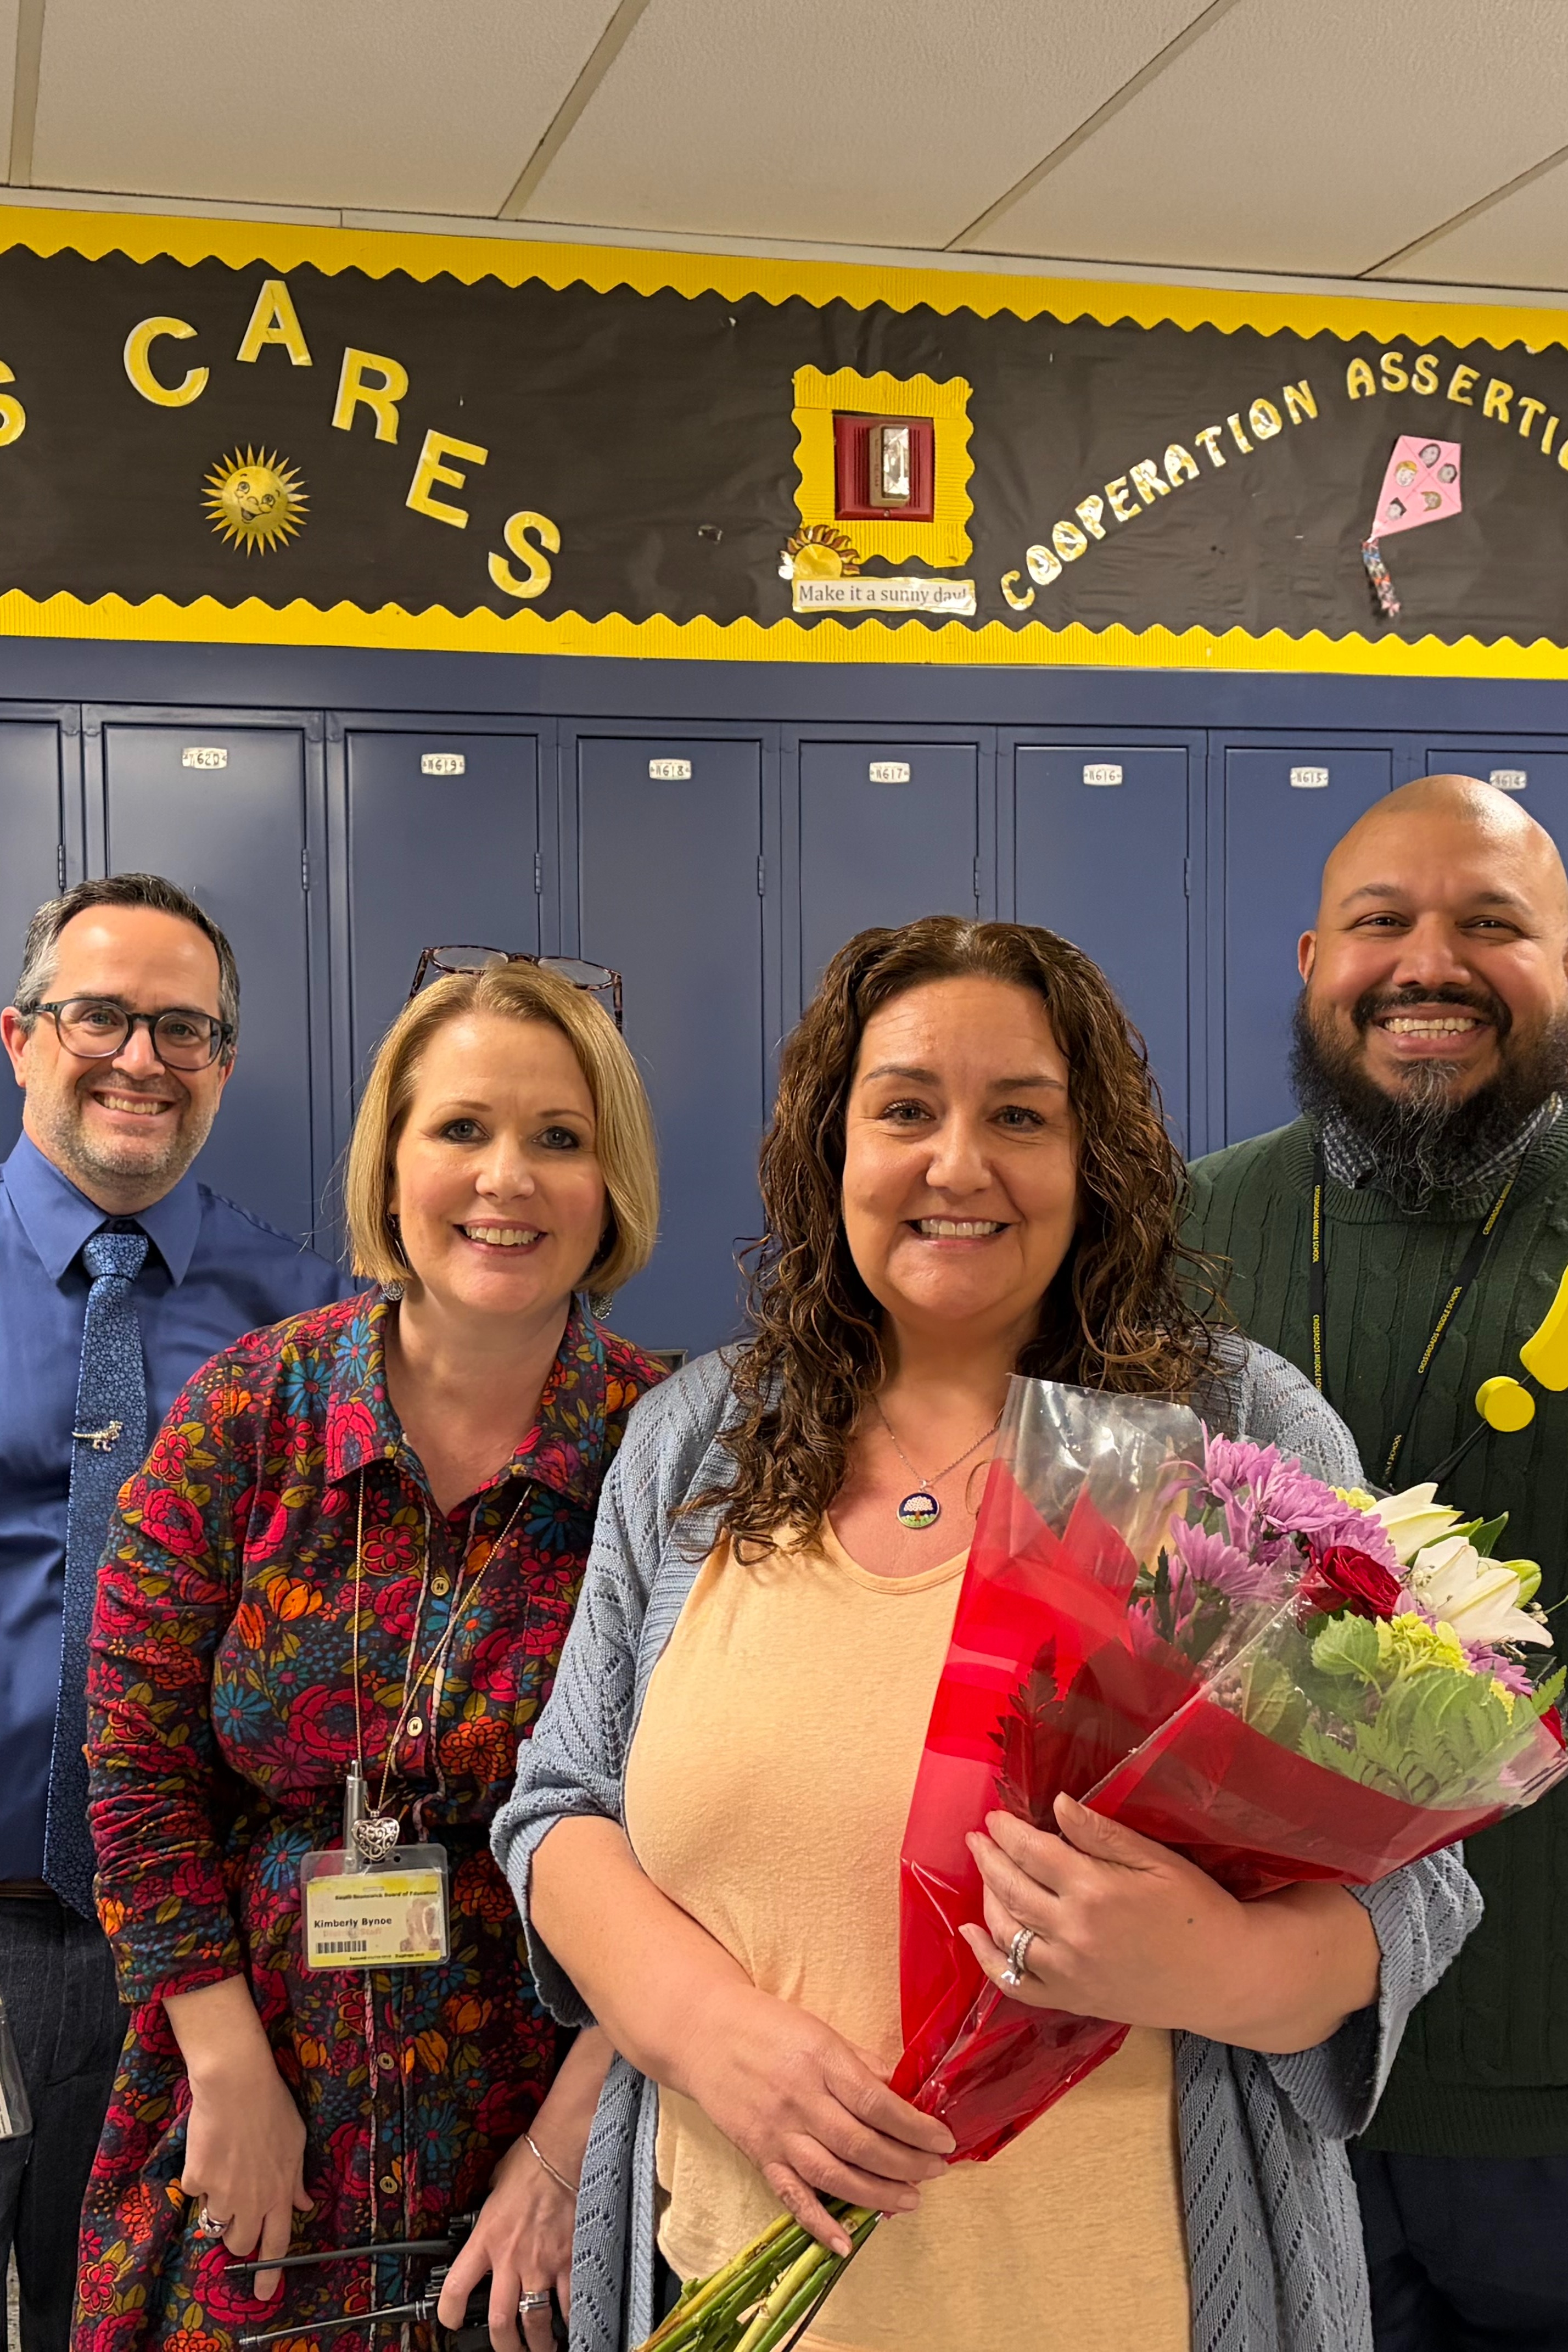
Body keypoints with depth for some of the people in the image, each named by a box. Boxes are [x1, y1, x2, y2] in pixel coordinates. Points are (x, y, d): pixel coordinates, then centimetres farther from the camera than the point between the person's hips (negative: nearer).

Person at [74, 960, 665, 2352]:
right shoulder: (248, 1415, -7)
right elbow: (137, 1757, -4)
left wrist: (566, 2144, -13)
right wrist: (232, 2075, -7)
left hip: (548, 2113, -1)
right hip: (258, 2119, 1)